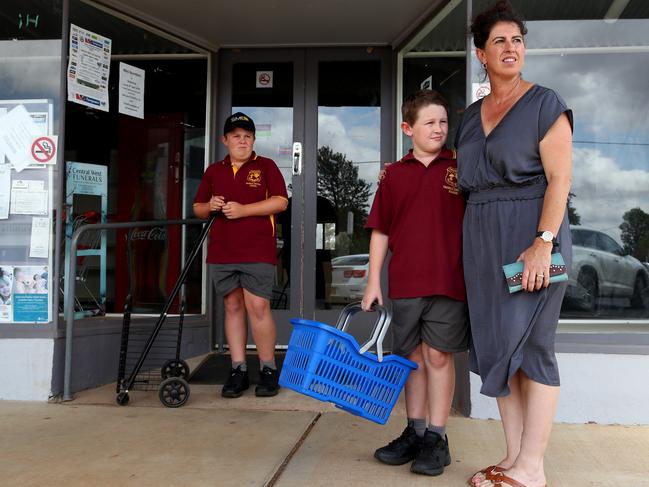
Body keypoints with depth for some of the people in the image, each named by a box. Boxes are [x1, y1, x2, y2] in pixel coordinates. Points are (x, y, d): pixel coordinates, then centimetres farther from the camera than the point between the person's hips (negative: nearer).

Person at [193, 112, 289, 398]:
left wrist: (243, 209, -13)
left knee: (258, 308, -9)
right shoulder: (213, 172, 17)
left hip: (258, 252, -4)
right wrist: (210, 206, -2)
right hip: (221, 253, 4)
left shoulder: (266, 167, 6)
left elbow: (280, 202, -5)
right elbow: (198, 209, 21)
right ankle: (238, 370, 13)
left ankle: (268, 369, 4)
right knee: (233, 307, 7)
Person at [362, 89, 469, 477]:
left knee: (439, 356, 2)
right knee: (413, 356, 12)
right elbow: (381, 231, 8)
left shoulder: (460, 168, 2)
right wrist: (373, 281, 5)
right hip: (405, 282, 3)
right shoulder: (394, 174, 6)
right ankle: (415, 432, 25)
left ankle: (436, 438, 14)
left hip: (448, 281, -2)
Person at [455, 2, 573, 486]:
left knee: (529, 344, -4)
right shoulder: (471, 116, 15)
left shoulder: (545, 104, -3)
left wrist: (543, 242, -20)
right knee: (498, 345, 7)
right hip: (483, 239, 7)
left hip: (531, 234, -6)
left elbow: (559, 179, -11)